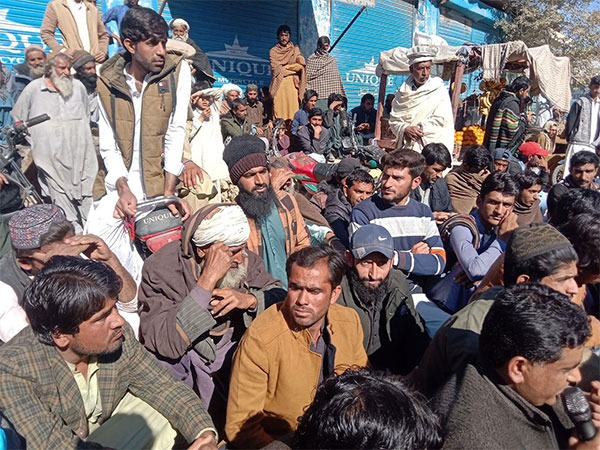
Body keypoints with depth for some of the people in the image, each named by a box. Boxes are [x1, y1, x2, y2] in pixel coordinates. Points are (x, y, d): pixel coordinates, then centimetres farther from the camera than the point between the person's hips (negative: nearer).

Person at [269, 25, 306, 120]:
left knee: (293, 108, -8)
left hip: (292, 84, 1)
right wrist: (293, 70, -3)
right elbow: (276, 69, -2)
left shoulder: (295, 49, 16)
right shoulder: (273, 51, 12)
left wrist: (284, 67, -5)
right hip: (279, 84, -1)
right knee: (279, 109, -9)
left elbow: (301, 64, 1)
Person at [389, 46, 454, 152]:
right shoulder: (402, 92, 11)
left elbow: (440, 119, -4)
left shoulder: (439, 90, 3)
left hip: (431, 146, -2)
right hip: (406, 146, 2)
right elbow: (394, 120, 7)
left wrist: (418, 129, -9)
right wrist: (405, 129, -12)